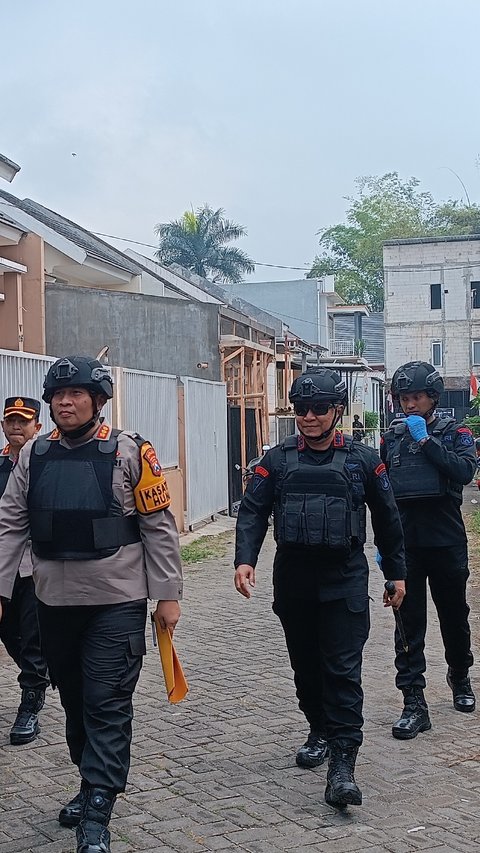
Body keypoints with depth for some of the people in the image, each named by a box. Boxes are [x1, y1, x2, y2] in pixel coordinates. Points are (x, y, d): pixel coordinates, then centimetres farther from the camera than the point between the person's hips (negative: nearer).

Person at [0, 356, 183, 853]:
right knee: (74, 701, 16)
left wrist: (168, 594, -6)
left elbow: (159, 527, -5)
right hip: (55, 603, 5)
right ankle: (94, 785, 36)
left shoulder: (130, 453, -8)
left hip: (117, 603, -5)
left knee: (107, 706, -4)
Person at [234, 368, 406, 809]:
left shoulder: (363, 459, 1)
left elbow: (387, 518, 9)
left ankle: (342, 763, -8)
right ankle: (321, 731, 36)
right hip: (293, 580, 3)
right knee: (306, 666, 15)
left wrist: (396, 573, 11)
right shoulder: (278, 460, 4)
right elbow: (252, 512, 0)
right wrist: (244, 559, -15)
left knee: (343, 669, -8)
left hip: (345, 580, -3)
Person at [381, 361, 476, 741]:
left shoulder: (455, 433, 1)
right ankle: (414, 703, -1)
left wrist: (426, 440, -19)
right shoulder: (392, 437, 9)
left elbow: (465, 471, -19)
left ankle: (460, 677, 39)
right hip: (405, 544, 2)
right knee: (408, 624, -2)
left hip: (447, 542, -1)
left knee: (454, 616, 14)